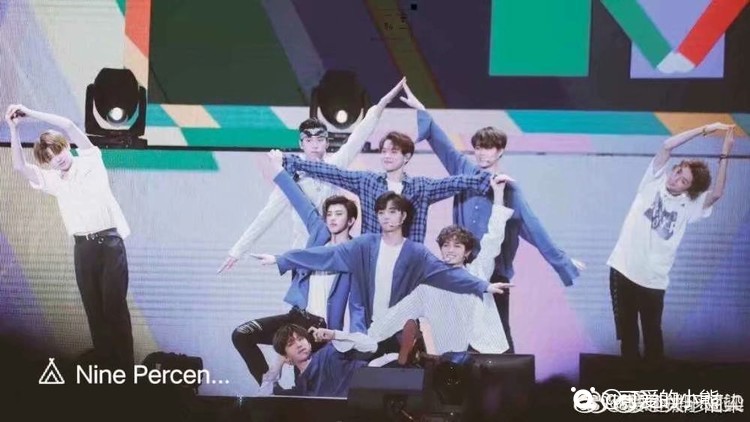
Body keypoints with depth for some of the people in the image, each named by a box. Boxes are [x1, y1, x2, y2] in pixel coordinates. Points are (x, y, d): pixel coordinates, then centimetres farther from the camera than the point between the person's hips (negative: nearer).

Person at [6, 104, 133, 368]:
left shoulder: (91, 161, 4)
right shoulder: (53, 181, 14)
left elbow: (69, 126, -7)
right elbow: (20, 166, 1)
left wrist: (30, 113, -6)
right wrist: (14, 128, -6)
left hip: (110, 242, -4)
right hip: (83, 247, 5)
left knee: (115, 307, -6)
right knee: (94, 309, 5)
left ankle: (125, 368, -1)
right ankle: (105, 366, 11)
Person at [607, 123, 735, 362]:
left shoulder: (689, 206, 3)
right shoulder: (655, 182, 2)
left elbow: (717, 193, -15)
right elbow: (668, 146, -9)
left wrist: (725, 155, -17)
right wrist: (705, 129, -12)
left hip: (654, 280, 0)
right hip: (623, 269, 0)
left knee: (652, 333, 6)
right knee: (626, 330, 10)